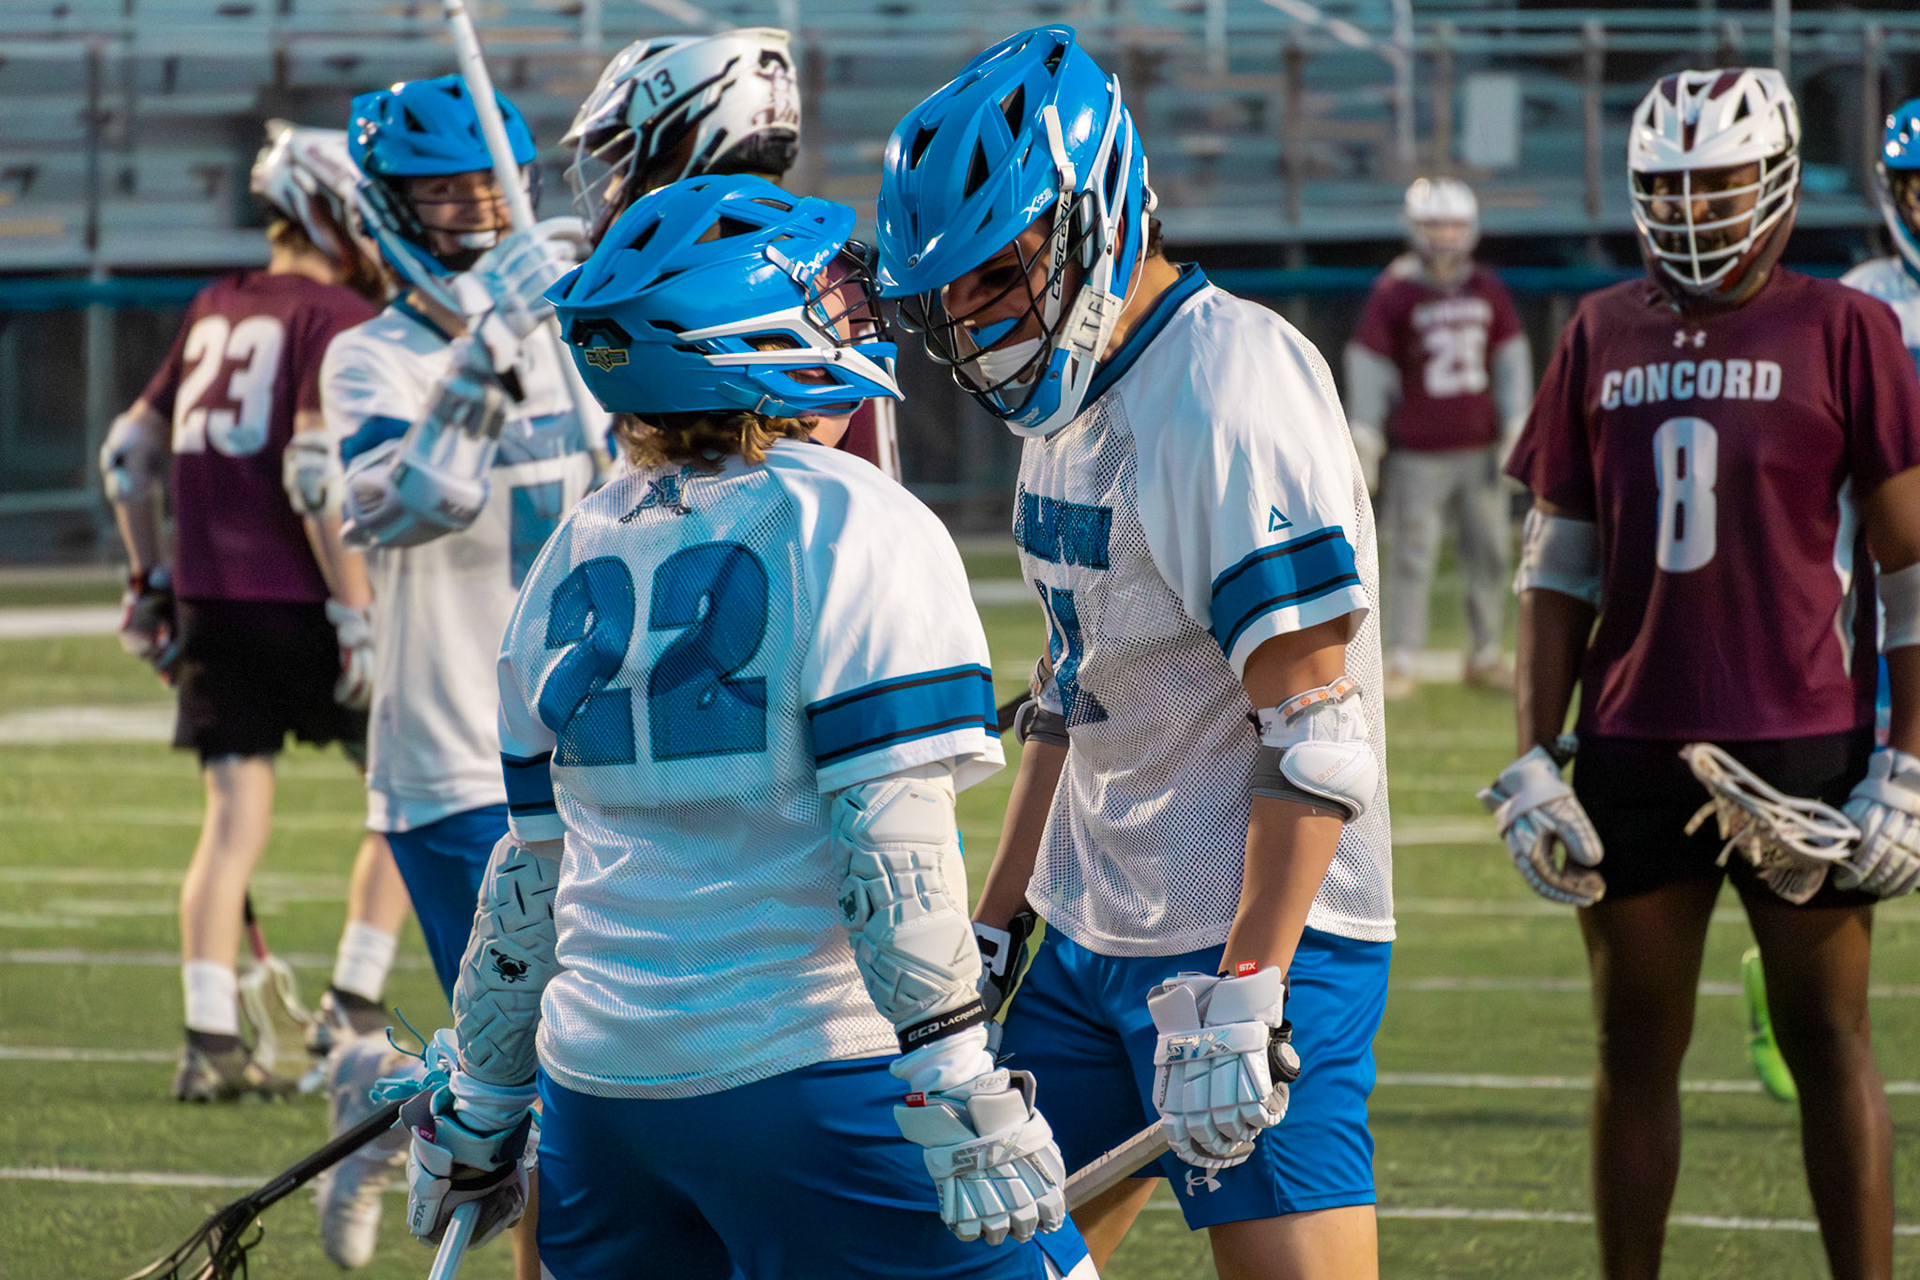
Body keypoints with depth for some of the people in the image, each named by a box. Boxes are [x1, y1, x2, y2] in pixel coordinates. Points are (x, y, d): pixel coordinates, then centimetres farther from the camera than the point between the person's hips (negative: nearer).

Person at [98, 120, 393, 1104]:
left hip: (208, 604, 6)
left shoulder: (215, 309, 13)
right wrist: (356, 615, -17)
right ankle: (352, 1011, 8)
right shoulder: (335, 316, -8)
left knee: (235, 817, 5)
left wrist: (150, 581, 24)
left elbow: (129, 451, 17)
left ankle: (211, 1044, -2)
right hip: (295, 602, -6)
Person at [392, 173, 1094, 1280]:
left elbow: (530, 876, 15)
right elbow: (895, 854, -16)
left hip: (598, 1076, 7)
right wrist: (964, 1097, -16)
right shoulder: (851, 527, -8)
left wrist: (479, 1109, 23)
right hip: (804, 1066, -7)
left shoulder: (575, 562, 11)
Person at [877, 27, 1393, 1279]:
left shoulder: (1228, 391, -18)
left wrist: (1243, 997, -25)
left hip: (1258, 942, -9)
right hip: (1094, 939, 9)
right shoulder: (1073, 395, 12)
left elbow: (1319, 734, -22)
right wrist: (997, 926, 21)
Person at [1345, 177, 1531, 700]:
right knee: (1412, 558, -5)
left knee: (1489, 556, 7)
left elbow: (1512, 360, 14)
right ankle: (1402, 662, 0)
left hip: (1480, 449, 4)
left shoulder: (1488, 291, 8)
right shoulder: (1393, 292, -4)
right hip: (1419, 454, -4)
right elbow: (1368, 368, -3)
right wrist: (1366, 447, -4)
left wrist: (1515, 433, 10)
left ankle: (1484, 657, 17)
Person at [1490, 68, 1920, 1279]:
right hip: (1632, 749, 4)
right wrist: (1534, 757, 5)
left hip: (1802, 746, -4)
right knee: (1636, 1043, 8)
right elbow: (1557, 564, 12)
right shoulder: (1604, 337, 9)